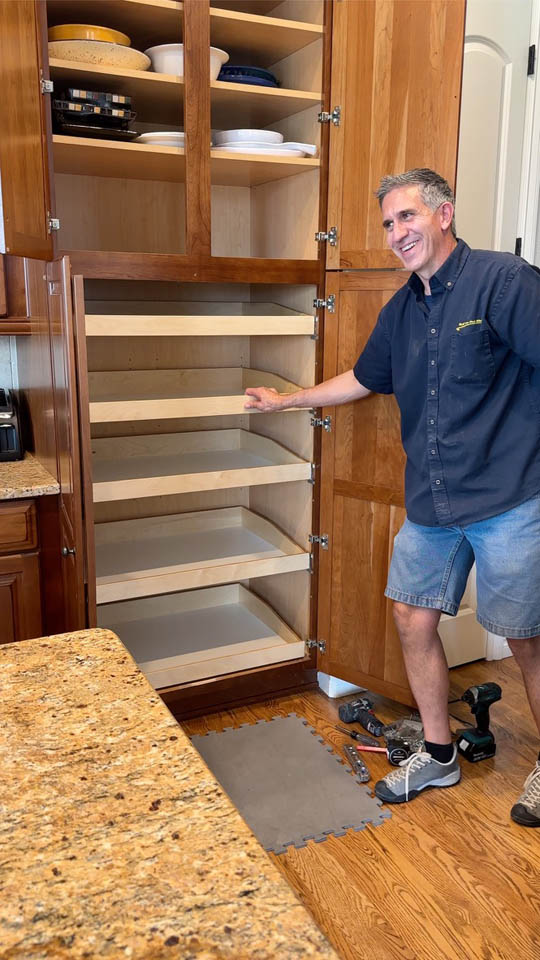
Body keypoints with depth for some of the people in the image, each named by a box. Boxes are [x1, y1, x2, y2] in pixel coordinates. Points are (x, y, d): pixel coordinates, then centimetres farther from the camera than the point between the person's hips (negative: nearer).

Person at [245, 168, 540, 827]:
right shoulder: (401, 312, 12)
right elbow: (364, 378, 27)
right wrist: (287, 400, 34)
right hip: (430, 504, 7)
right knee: (413, 619, 10)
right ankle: (438, 755, 32)